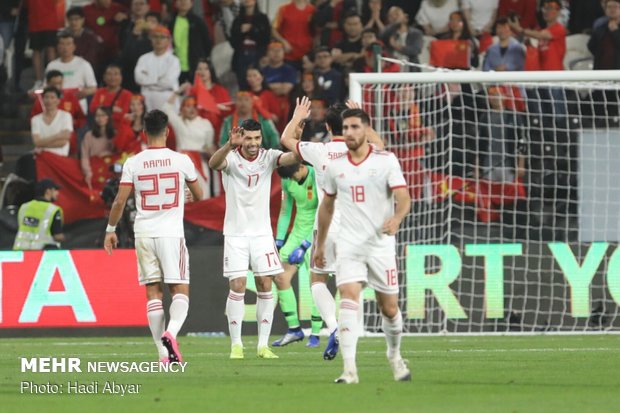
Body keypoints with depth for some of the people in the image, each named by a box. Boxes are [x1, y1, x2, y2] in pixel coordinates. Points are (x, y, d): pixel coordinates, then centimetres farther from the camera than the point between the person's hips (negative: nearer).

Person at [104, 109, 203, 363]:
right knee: (180, 291, 1)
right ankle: (171, 333, -26)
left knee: (153, 292, 6)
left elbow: (120, 201, -1)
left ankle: (163, 352, 3)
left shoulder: (133, 163, -1)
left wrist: (110, 230, 13)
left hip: (143, 234, 2)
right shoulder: (181, 161, -2)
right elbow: (198, 195, 12)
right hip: (172, 233, -2)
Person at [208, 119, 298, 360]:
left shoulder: (268, 157, -2)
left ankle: (263, 345, 6)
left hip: (262, 232, 3)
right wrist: (229, 145, -52)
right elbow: (213, 163, -32)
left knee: (265, 285, 0)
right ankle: (236, 344, 1)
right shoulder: (231, 158, -9)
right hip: (236, 233, -3)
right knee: (238, 286, -7)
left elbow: (289, 158, -21)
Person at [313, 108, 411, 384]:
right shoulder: (335, 167, 7)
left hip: (381, 244, -1)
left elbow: (403, 198, -12)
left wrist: (396, 218, -34)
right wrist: (319, 244, 23)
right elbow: (327, 205, 20)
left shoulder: (386, 161, -4)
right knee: (348, 299, -18)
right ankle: (350, 369, -25)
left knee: (389, 307, 7)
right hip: (349, 245, 1)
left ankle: (395, 356, 36)